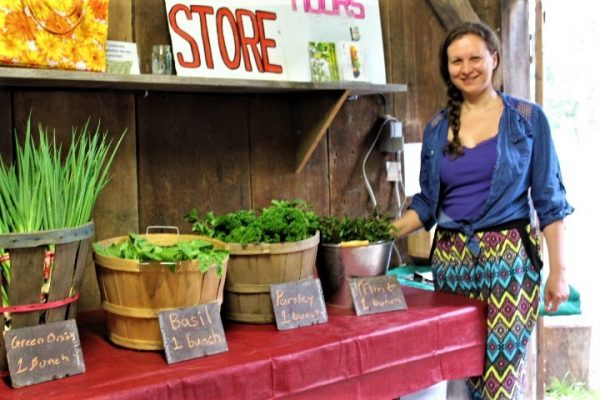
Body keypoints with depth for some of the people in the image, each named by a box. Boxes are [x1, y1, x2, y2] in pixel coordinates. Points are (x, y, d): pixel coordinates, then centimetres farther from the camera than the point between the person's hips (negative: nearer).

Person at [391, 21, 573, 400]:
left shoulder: (527, 118, 0)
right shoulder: (437, 127, 9)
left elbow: (549, 199, -1)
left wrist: (559, 269, -6)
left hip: (509, 258, -3)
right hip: (451, 260, 4)